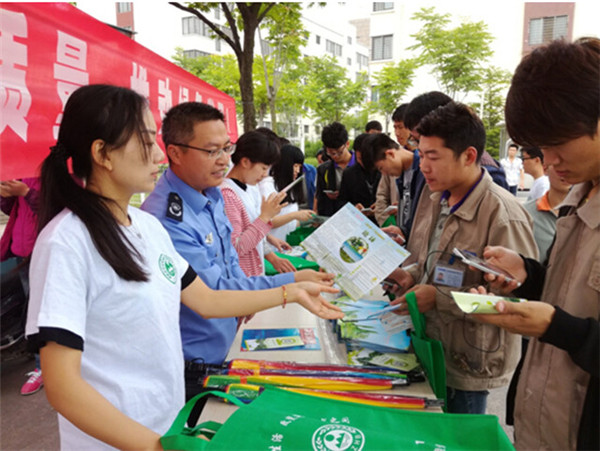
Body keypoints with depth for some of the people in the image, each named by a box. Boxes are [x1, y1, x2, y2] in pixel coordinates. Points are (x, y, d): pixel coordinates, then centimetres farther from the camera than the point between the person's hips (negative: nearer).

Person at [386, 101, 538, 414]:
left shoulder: (503, 215, -24)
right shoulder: (434, 195, 2)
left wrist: (438, 297, -25)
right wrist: (409, 274, -6)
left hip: (467, 365, -7)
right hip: (428, 345, 7)